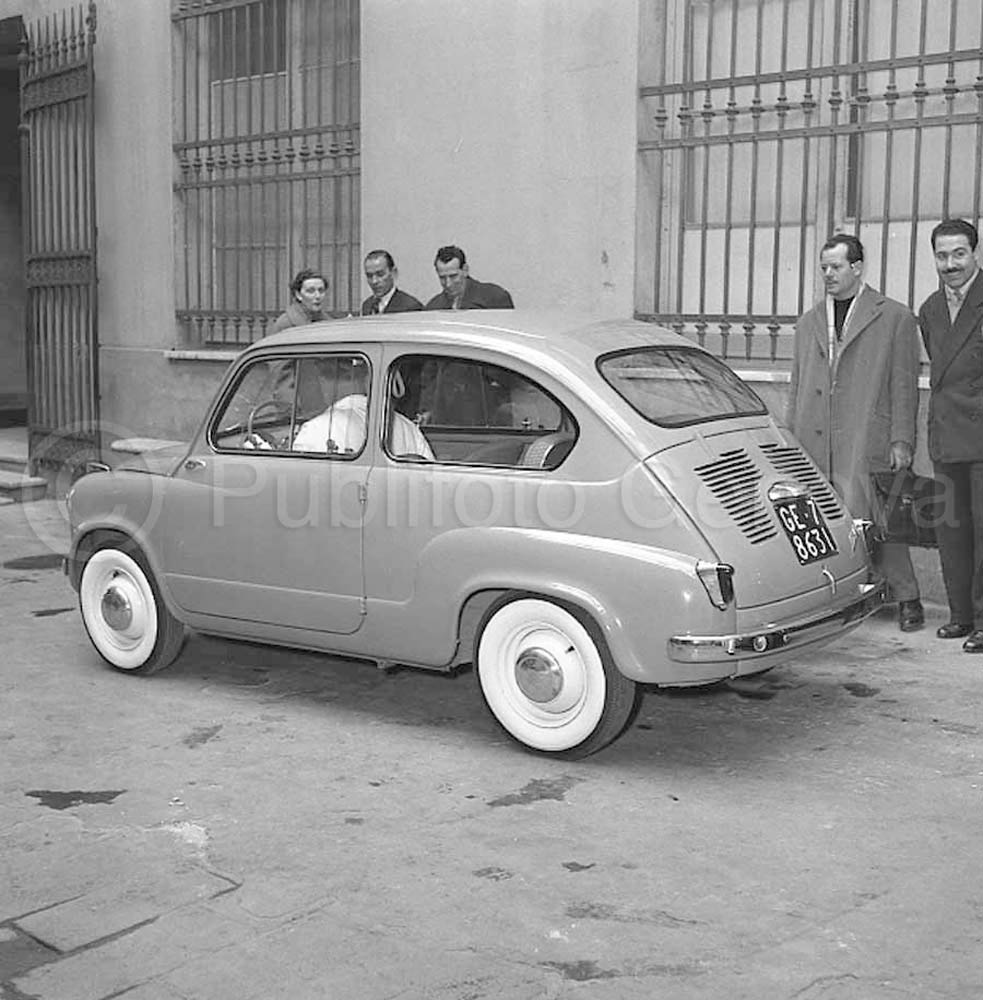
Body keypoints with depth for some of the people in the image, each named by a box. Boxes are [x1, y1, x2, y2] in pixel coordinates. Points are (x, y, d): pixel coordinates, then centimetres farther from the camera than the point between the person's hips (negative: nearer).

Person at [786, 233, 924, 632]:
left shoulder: (895, 318, 5)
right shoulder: (808, 323, 19)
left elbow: (904, 386, 1)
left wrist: (901, 440, -6)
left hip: (867, 443, -4)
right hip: (814, 445, 4)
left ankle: (907, 599, 9)